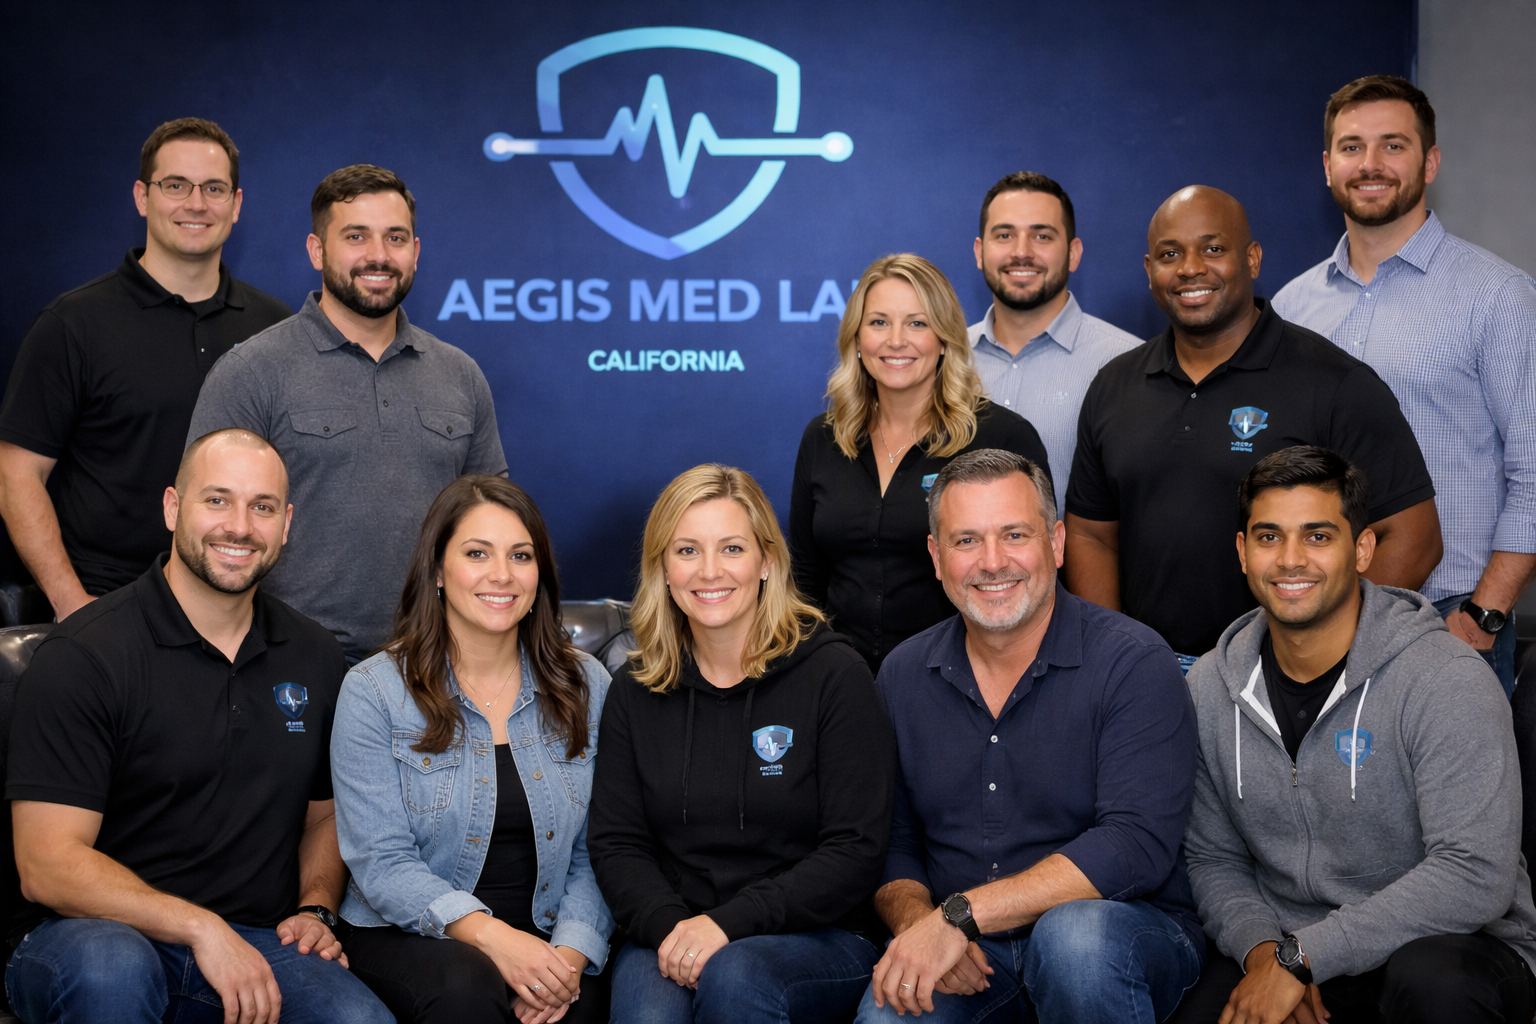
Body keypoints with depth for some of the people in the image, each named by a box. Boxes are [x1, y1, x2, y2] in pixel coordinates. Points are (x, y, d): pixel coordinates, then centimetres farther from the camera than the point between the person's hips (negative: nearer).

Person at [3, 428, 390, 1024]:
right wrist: (199, 927, -21)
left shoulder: (316, 659, 11)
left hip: (255, 946, 3)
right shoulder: (83, 656, -8)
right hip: (106, 935, -3)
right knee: (109, 969, -39)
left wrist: (316, 909, 4)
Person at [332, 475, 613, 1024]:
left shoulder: (586, 686, 7)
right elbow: (381, 863, -8)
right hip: (405, 937, -1)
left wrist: (571, 955, -14)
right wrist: (492, 936, -23)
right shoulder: (373, 691, -2)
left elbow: (594, 854, 5)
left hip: (546, 943, 2)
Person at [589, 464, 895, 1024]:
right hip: (670, 933, 1)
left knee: (733, 975, -33)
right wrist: (668, 924, -13)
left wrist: (728, 922, -17)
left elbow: (856, 851, -8)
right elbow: (615, 842, 7)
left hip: (818, 936, -1)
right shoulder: (635, 690, 9)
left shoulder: (834, 674, -3)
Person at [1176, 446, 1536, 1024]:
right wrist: (1261, 950, -12)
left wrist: (1298, 957, -23)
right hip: (1284, 951, 3)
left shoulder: (1446, 682, -14)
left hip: (1454, 945, -3)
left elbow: (1474, 878, -22)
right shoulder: (1210, 688, 2)